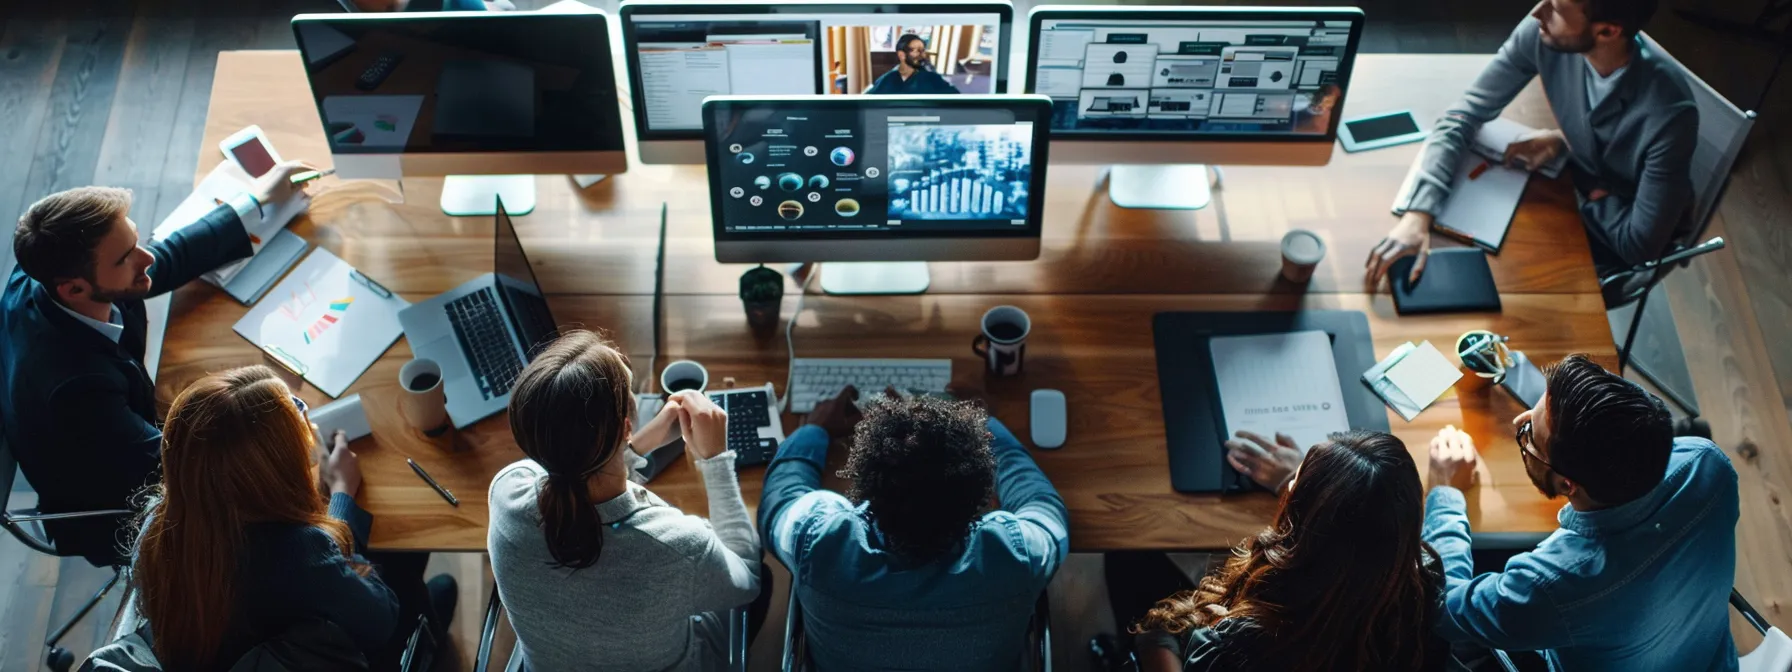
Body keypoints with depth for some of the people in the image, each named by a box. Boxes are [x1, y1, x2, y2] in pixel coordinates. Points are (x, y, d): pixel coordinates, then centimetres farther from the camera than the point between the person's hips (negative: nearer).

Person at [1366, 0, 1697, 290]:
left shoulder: (1669, 113, -37)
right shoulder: (1541, 34, -26)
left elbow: (1641, 245, -29)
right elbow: (1465, 115, -18)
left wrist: (1565, 144, -21)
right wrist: (1418, 213, -34)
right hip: (1579, 187, 4)